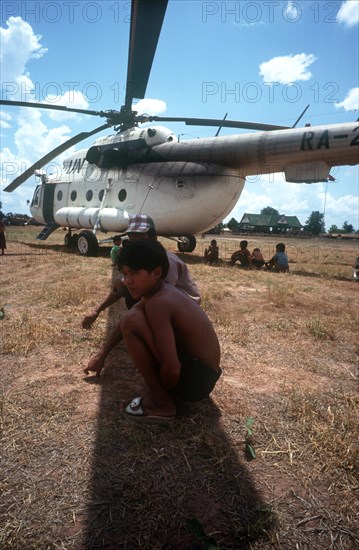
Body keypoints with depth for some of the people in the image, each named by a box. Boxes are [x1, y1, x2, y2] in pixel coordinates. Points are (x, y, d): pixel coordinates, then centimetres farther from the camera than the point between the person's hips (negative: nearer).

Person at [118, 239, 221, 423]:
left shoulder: (157, 302, -25)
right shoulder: (162, 290, 4)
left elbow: (172, 369, -28)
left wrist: (163, 397, -7)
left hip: (196, 378, -10)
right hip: (204, 373, 10)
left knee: (131, 322, -22)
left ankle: (160, 403, -8)